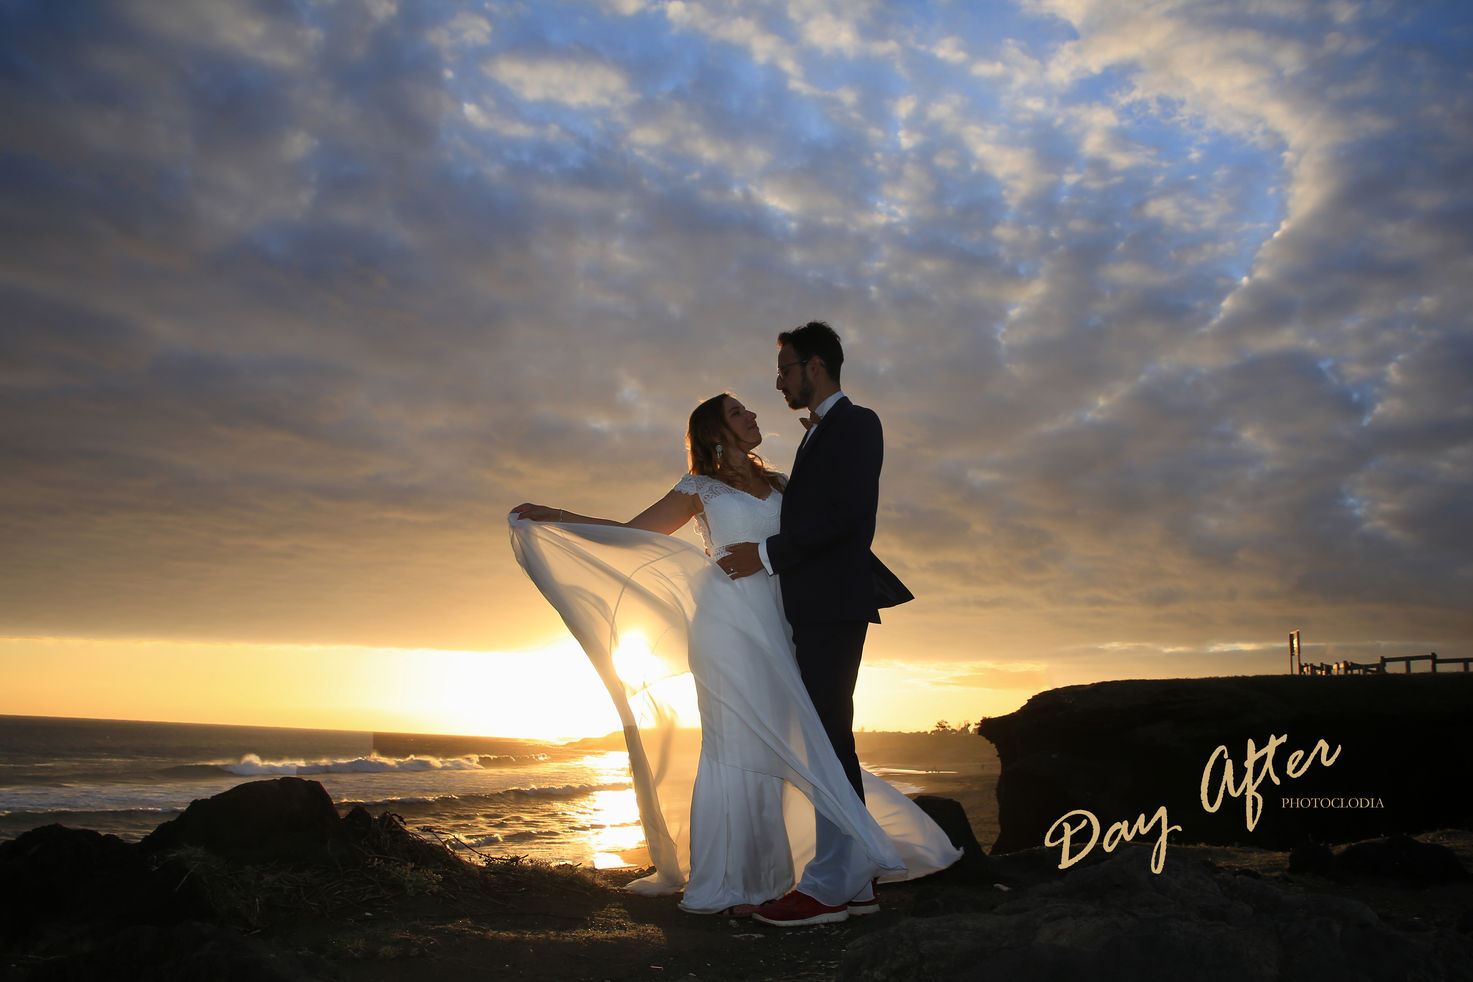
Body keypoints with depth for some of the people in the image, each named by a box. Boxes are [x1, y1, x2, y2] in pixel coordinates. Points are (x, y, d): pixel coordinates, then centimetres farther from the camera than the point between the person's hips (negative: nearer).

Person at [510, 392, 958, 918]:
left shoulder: (778, 484, 19)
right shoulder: (701, 488, 8)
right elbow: (632, 532, 8)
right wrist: (553, 517, 1)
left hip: (774, 628, 4)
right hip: (727, 623, -4)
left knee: (775, 744, 1)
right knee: (733, 742, -6)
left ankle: (763, 873, 9)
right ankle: (724, 883, 1)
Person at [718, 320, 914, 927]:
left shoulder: (854, 423, -4)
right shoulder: (820, 433, 25)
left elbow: (843, 514, -17)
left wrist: (768, 553, -14)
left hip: (834, 604, -10)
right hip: (815, 607, 10)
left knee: (829, 738, -11)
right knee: (831, 742, 8)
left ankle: (826, 885, -9)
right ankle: (855, 879, 13)